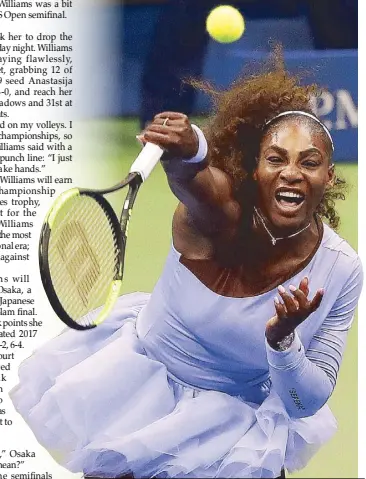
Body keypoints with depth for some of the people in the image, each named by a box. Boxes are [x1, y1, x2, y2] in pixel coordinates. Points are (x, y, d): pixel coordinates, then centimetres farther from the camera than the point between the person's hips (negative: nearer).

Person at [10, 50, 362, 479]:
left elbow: (308, 402, -13)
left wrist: (283, 341, -34)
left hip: (234, 408, -1)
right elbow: (190, 175, -49)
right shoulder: (222, 217, -23)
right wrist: (189, 150, -74)